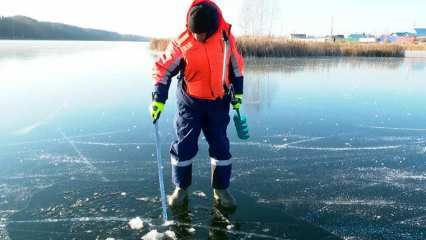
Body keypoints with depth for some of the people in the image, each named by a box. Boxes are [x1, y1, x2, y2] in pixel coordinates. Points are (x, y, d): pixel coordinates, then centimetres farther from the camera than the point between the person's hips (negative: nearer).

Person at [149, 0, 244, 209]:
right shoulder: (181, 44, -16)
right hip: (190, 103, -2)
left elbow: (235, 65, 6)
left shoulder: (226, 37, -8)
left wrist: (237, 92, 8)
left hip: (218, 103, 2)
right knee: (184, 145, 2)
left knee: (221, 146, 6)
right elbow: (163, 69, -9)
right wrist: (158, 98, -14)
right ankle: (181, 187, 22)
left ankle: (221, 188, 23)